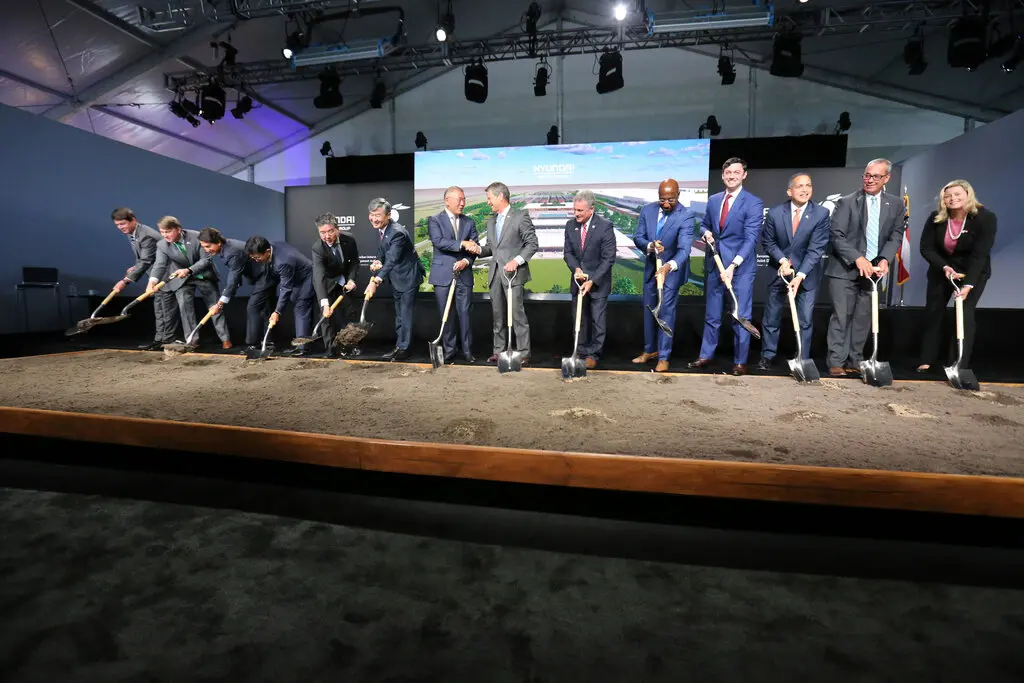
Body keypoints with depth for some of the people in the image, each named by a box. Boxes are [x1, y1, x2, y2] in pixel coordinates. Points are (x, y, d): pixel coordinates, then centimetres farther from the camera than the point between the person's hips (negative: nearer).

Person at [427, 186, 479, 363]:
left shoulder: (469, 222, 12)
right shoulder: (434, 220, 2)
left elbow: (475, 247, 5)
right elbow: (439, 241, -14)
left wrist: (467, 261, -13)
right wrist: (462, 244, -20)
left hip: (464, 275, 2)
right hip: (443, 275, -2)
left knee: (465, 313, 1)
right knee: (446, 315, 4)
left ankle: (467, 351, 9)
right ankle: (449, 351, 13)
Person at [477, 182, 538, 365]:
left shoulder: (520, 217, -4)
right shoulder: (491, 221, 19)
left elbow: (532, 244, -7)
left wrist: (516, 261, -19)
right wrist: (479, 249, 1)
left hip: (513, 273, -7)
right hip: (495, 274, 7)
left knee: (517, 314, -7)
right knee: (497, 315, 10)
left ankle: (523, 353, -1)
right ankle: (499, 351, 18)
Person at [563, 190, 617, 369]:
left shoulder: (605, 226, -15)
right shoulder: (570, 225, 0)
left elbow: (608, 258, -15)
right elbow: (568, 252, 5)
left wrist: (592, 281, -21)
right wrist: (576, 268, -15)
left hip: (598, 282, -4)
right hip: (578, 280, 4)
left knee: (597, 320, 2)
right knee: (579, 319, 10)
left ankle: (594, 355, 14)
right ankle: (582, 352, 22)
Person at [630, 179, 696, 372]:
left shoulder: (686, 216, -23)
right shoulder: (647, 210, -8)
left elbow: (684, 249, -31)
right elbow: (638, 237, -4)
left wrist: (669, 266, -50)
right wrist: (649, 246, -27)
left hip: (672, 269, -5)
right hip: (651, 267, 5)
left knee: (666, 311, -5)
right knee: (648, 310, 15)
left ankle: (663, 357, 7)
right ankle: (650, 350, 32)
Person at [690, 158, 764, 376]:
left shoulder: (754, 203, -8)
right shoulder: (713, 200, 9)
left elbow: (751, 238, -16)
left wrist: (733, 265, -27)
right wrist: (706, 233, -3)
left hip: (740, 267, -5)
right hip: (713, 265, 5)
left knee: (740, 317, 1)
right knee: (711, 315, 12)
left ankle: (740, 362, 12)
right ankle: (706, 355, 23)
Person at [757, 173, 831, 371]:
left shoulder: (821, 214, -12)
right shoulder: (775, 213, -8)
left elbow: (816, 249, -16)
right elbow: (768, 242, 1)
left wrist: (800, 275, -25)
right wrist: (782, 260, -15)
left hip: (807, 275, -1)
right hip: (779, 272, 1)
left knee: (805, 320, 2)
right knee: (771, 318, 7)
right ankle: (768, 356, 21)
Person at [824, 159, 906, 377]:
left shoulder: (896, 204, 8)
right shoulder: (846, 202, -4)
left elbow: (896, 236, 6)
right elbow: (836, 236, -10)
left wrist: (884, 260, -12)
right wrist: (857, 259, -20)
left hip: (873, 269, 4)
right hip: (845, 269, -4)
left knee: (863, 318, 7)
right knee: (841, 316, -5)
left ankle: (855, 361, 14)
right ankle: (836, 362, -1)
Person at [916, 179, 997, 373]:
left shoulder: (985, 218, -21)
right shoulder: (936, 218, -13)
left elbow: (980, 254, -25)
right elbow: (926, 248, -11)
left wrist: (968, 284, -34)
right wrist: (945, 267, -26)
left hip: (974, 271, -3)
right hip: (941, 269, 3)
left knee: (965, 314, -12)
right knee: (933, 312, 4)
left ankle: (960, 366, -7)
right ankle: (926, 360, 15)